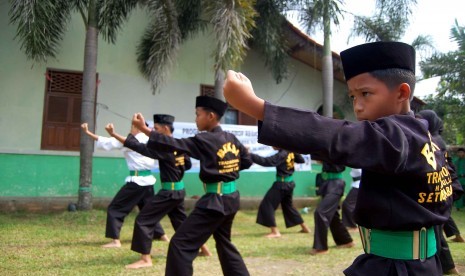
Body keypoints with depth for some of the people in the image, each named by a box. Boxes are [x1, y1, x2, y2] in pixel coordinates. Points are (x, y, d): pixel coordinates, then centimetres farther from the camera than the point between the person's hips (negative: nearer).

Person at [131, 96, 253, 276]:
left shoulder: (204, 140, -15)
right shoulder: (232, 139, 6)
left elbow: (175, 144, -19)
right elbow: (247, 161, 15)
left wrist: (144, 129, -17)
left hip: (216, 200, -9)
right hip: (231, 198, 9)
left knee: (181, 244, -6)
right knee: (224, 242, 27)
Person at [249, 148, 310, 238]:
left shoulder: (281, 155, -22)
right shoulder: (290, 151, 2)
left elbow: (265, 161, -31)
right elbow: (301, 160, 16)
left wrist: (250, 155, -33)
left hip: (282, 184, -9)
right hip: (289, 183, 9)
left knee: (266, 206, -4)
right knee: (288, 206, 24)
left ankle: (275, 232, -6)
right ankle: (305, 228, 33)